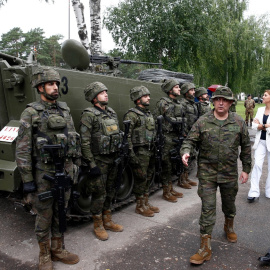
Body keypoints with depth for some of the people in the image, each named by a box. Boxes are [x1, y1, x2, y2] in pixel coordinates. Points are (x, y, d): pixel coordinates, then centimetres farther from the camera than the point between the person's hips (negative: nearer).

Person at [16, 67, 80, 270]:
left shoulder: (65, 110, 7)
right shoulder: (31, 113, -8)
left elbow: (75, 139, 13)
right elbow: (22, 150, -10)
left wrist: (76, 164, 12)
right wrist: (27, 180, -12)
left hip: (66, 170, 5)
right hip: (44, 173, -4)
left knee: (61, 213, 16)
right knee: (44, 216, 9)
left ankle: (58, 249, 34)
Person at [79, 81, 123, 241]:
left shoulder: (112, 113, 11)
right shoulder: (89, 115, -13)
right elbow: (85, 143, -16)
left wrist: (119, 157, 14)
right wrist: (91, 165, -18)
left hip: (112, 161, 7)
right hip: (99, 161, -7)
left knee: (110, 192, 17)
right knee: (99, 194, 3)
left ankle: (107, 221, 33)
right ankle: (98, 226, 22)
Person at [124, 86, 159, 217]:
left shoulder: (148, 113, 16)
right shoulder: (131, 115, -12)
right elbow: (127, 136, -17)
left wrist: (154, 149, 20)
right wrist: (131, 154, -22)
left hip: (150, 151, 9)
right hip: (140, 152, -9)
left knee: (148, 178, 15)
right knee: (141, 179, 0)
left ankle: (146, 203, 29)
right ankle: (139, 206, 15)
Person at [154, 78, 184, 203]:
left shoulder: (178, 104, 15)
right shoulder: (162, 103, -9)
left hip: (176, 138, 8)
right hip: (166, 138, -8)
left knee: (173, 165, 14)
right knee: (166, 166, -1)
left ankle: (171, 189, 26)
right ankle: (166, 192, 10)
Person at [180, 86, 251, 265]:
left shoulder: (238, 122, 0)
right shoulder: (203, 121, -5)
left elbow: (246, 147, 6)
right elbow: (190, 140, -4)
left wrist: (246, 169, 6)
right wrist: (186, 151, -26)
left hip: (230, 173, 2)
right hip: (207, 173, -2)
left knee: (229, 204, 21)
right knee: (208, 208, -1)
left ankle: (229, 226, 53)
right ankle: (206, 248, 8)